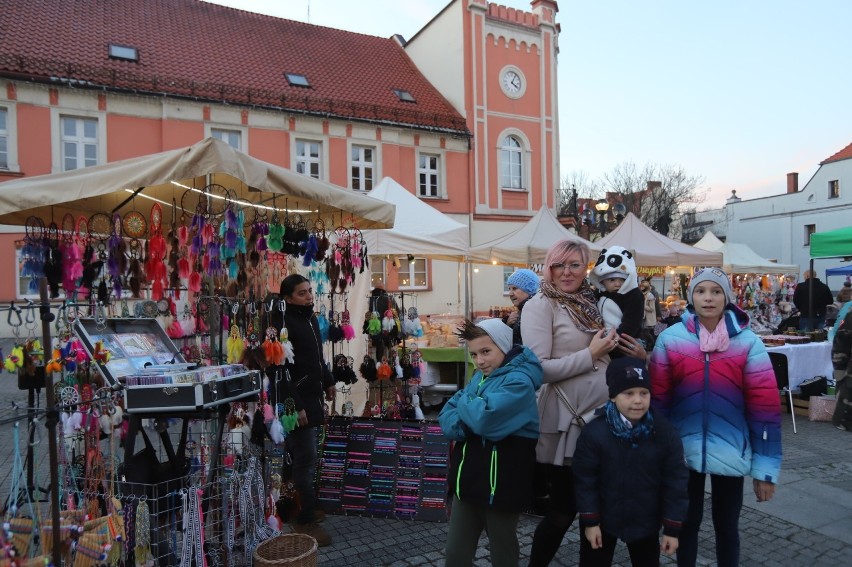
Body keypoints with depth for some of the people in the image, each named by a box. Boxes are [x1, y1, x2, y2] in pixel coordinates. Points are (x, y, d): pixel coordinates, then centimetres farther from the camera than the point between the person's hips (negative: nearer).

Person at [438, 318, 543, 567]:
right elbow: (446, 416, 5)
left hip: (499, 485, -7)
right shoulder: (480, 377, 8)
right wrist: (464, 425, -16)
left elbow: (484, 419, -31)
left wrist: (464, 402, -11)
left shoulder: (519, 381, -17)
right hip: (468, 480, 7)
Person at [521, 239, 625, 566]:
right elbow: (538, 368, -20)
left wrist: (614, 347, 5)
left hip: (598, 415, 7)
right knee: (564, 507, 4)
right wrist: (591, 354, -18)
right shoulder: (540, 306, -10)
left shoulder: (590, 304, 11)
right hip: (564, 422, -7)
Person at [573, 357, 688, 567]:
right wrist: (589, 521, -10)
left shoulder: (666, 434, -13)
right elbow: (585, 480, -12)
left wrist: (673, 528, -7)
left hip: (646, 523, 2)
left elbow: (675, 483, -8)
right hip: (603, 520, -2)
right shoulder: (594, 433, -19)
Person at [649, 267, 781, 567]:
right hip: (683, 450, 0)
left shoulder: (747, 342, -5)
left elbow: (764, 404, -5)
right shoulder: (670, 339, -5)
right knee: (686, 523, 16)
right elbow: (657, 399, -1)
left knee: (726, 526, 18)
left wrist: (766, 466, -6)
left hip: (730, 451, 0)